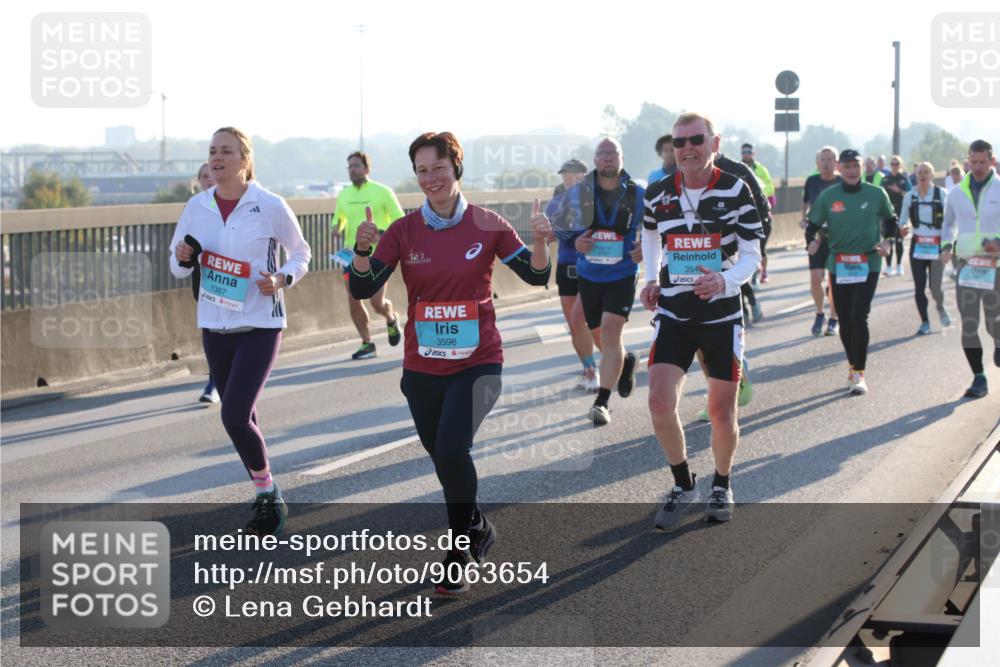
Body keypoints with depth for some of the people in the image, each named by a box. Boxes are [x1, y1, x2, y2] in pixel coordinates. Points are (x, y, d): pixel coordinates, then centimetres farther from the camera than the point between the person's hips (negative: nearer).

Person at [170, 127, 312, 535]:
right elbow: (178, 267, 14)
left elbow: (301, 253, 4)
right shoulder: (197, 207, 3)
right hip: (215, 325, 5)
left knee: (235, 417, -16)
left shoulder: (270, 207, -8)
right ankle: (267, 498, 28)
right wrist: (183, 259, -9)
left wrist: (282, 279, -14)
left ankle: (268, 494, 4)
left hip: (260, 325, -5)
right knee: (241, 419, 12)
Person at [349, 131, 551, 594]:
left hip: (477, 364, -3)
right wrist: (363, 251, -25)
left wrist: (540, 242, -21)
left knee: (452, 451, -22)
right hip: (423, 369, 3)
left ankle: (458, 554, -3)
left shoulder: (487, 225, -4)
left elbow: (536, 276, -1)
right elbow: (363, 288, -6)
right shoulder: (404, 231, -1)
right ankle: (476, 528, 41)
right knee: (444, 460, 14)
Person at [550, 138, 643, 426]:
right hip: (588, 275, 3)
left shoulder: (637, 194, -4)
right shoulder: (577, 192, -2)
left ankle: (602, 401, -17)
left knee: (611, 332, -17)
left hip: (622, 275, -3)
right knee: (600, 336, 15)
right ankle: (626, 360, 49)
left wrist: (645, 247, -10)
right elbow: (558, 223, 10)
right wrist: (574, 241, -9)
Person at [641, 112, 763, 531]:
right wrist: (651, 279, 10)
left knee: (721, 413, 3)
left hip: (722, 315, -2)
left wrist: (726, 280, -26)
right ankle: (683, 486, 9)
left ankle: (721, 486, 31)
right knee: (660, 402, -14)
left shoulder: (735, 191, -9)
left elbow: (751, 254, -7)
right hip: (673, 313, 2)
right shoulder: (657, 194, -1)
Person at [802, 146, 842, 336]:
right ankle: (819, 314, 17)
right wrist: (804, 218, 4)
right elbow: (805, 202, 19)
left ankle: (833, 320, 15)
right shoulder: (812, 182, 3)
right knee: (815, 278, -6)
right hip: (816, 235, 1)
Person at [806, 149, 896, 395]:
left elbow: (890, 219, 15)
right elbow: (813, 224, 5)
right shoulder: (827, 196, 0)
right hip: (838, 264, 2)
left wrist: (887, 241, 0)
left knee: (859, 317, -14)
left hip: (868, 264, -2)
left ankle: (859, 373, -10)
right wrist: (812, 240, -16)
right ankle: (853, 365, 29)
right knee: (844, 320, 8)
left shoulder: (876, 194, 0)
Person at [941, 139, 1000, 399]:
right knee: (968, 325, 0)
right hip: (966, 266, 3)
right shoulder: (957, 193, 8)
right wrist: (947, 245, 5)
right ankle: (979, 379, 8)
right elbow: (949, 222, 23)